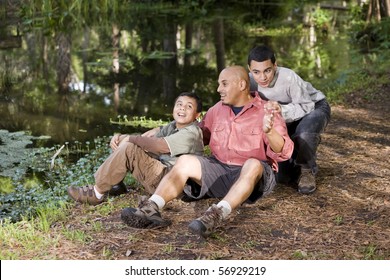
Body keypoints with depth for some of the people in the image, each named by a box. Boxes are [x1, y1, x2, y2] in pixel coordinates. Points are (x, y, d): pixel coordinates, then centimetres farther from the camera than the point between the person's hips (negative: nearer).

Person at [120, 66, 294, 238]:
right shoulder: (217, 110, 14)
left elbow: (284, 151, -10)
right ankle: (151, 209, -40)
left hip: (254, 177, -4)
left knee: (253, 165, -37)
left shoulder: (266, 111, -2)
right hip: (220, 171, 4)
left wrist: (269, 131, -32)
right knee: (186, 161, -19)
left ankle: (216, 216, -54)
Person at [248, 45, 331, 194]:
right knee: (282, 176, -2)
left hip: (315, 108, -4)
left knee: (304, 134, -42)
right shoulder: (251, 82, -21)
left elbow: (307, 106, -29)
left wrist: (281, 110, -46)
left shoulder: (288, 77, -36)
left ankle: (307, 170, -12)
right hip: (290, 115, 5)